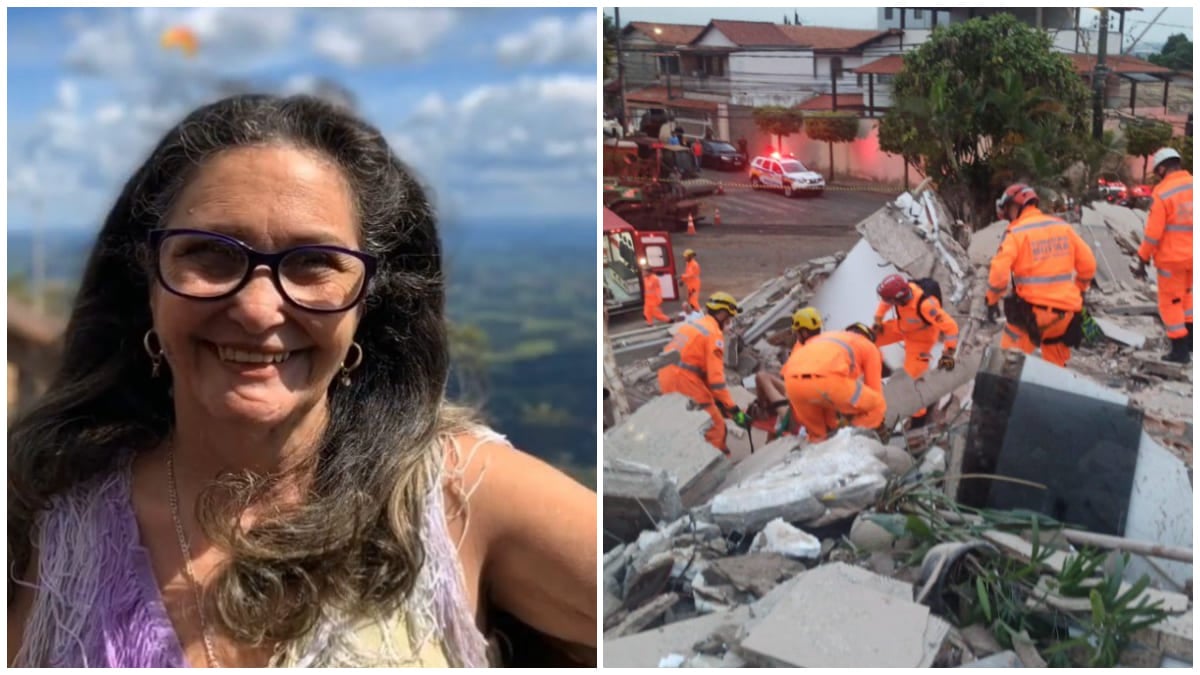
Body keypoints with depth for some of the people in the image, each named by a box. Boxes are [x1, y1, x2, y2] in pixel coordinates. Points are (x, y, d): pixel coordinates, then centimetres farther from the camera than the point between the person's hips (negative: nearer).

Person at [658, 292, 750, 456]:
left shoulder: (693, 325, 19)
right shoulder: (714, 333, -8)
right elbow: (716, 375, -16)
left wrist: (716, 399, 23)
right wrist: (733, 409, -15)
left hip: (666, 376, 9)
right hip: (683, 380, -9)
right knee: (715, 426, 1)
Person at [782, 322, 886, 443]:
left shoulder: (822, 339, 44)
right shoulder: (869, 347, 31)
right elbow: (875, 390, 29)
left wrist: (831, 427, 51)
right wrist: (878, 425, 42)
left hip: (793, 381, 6)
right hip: (826, 378, -6)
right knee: (876, 405, 17)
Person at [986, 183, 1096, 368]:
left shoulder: (1016, 232, -7)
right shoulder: (1063, 227, 9)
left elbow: (999, 271, -17)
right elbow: (1088, 264, 11)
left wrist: (992, 301, -3)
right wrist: (1078, 291, 27)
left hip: (1032, 310, -5)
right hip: (1066, 310, 6)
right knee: (1056, 365, 21)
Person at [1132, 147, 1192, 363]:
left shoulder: (1161, 193, -16)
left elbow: (1153, 233, -16)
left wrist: (1143, 260, -7)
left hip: (1171, 258, -6)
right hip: (1192, 256, 6)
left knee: (1170, 302, 8)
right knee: (1185, 293, 28)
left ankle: (1180, 350, 13)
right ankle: (1189, 337, 26)